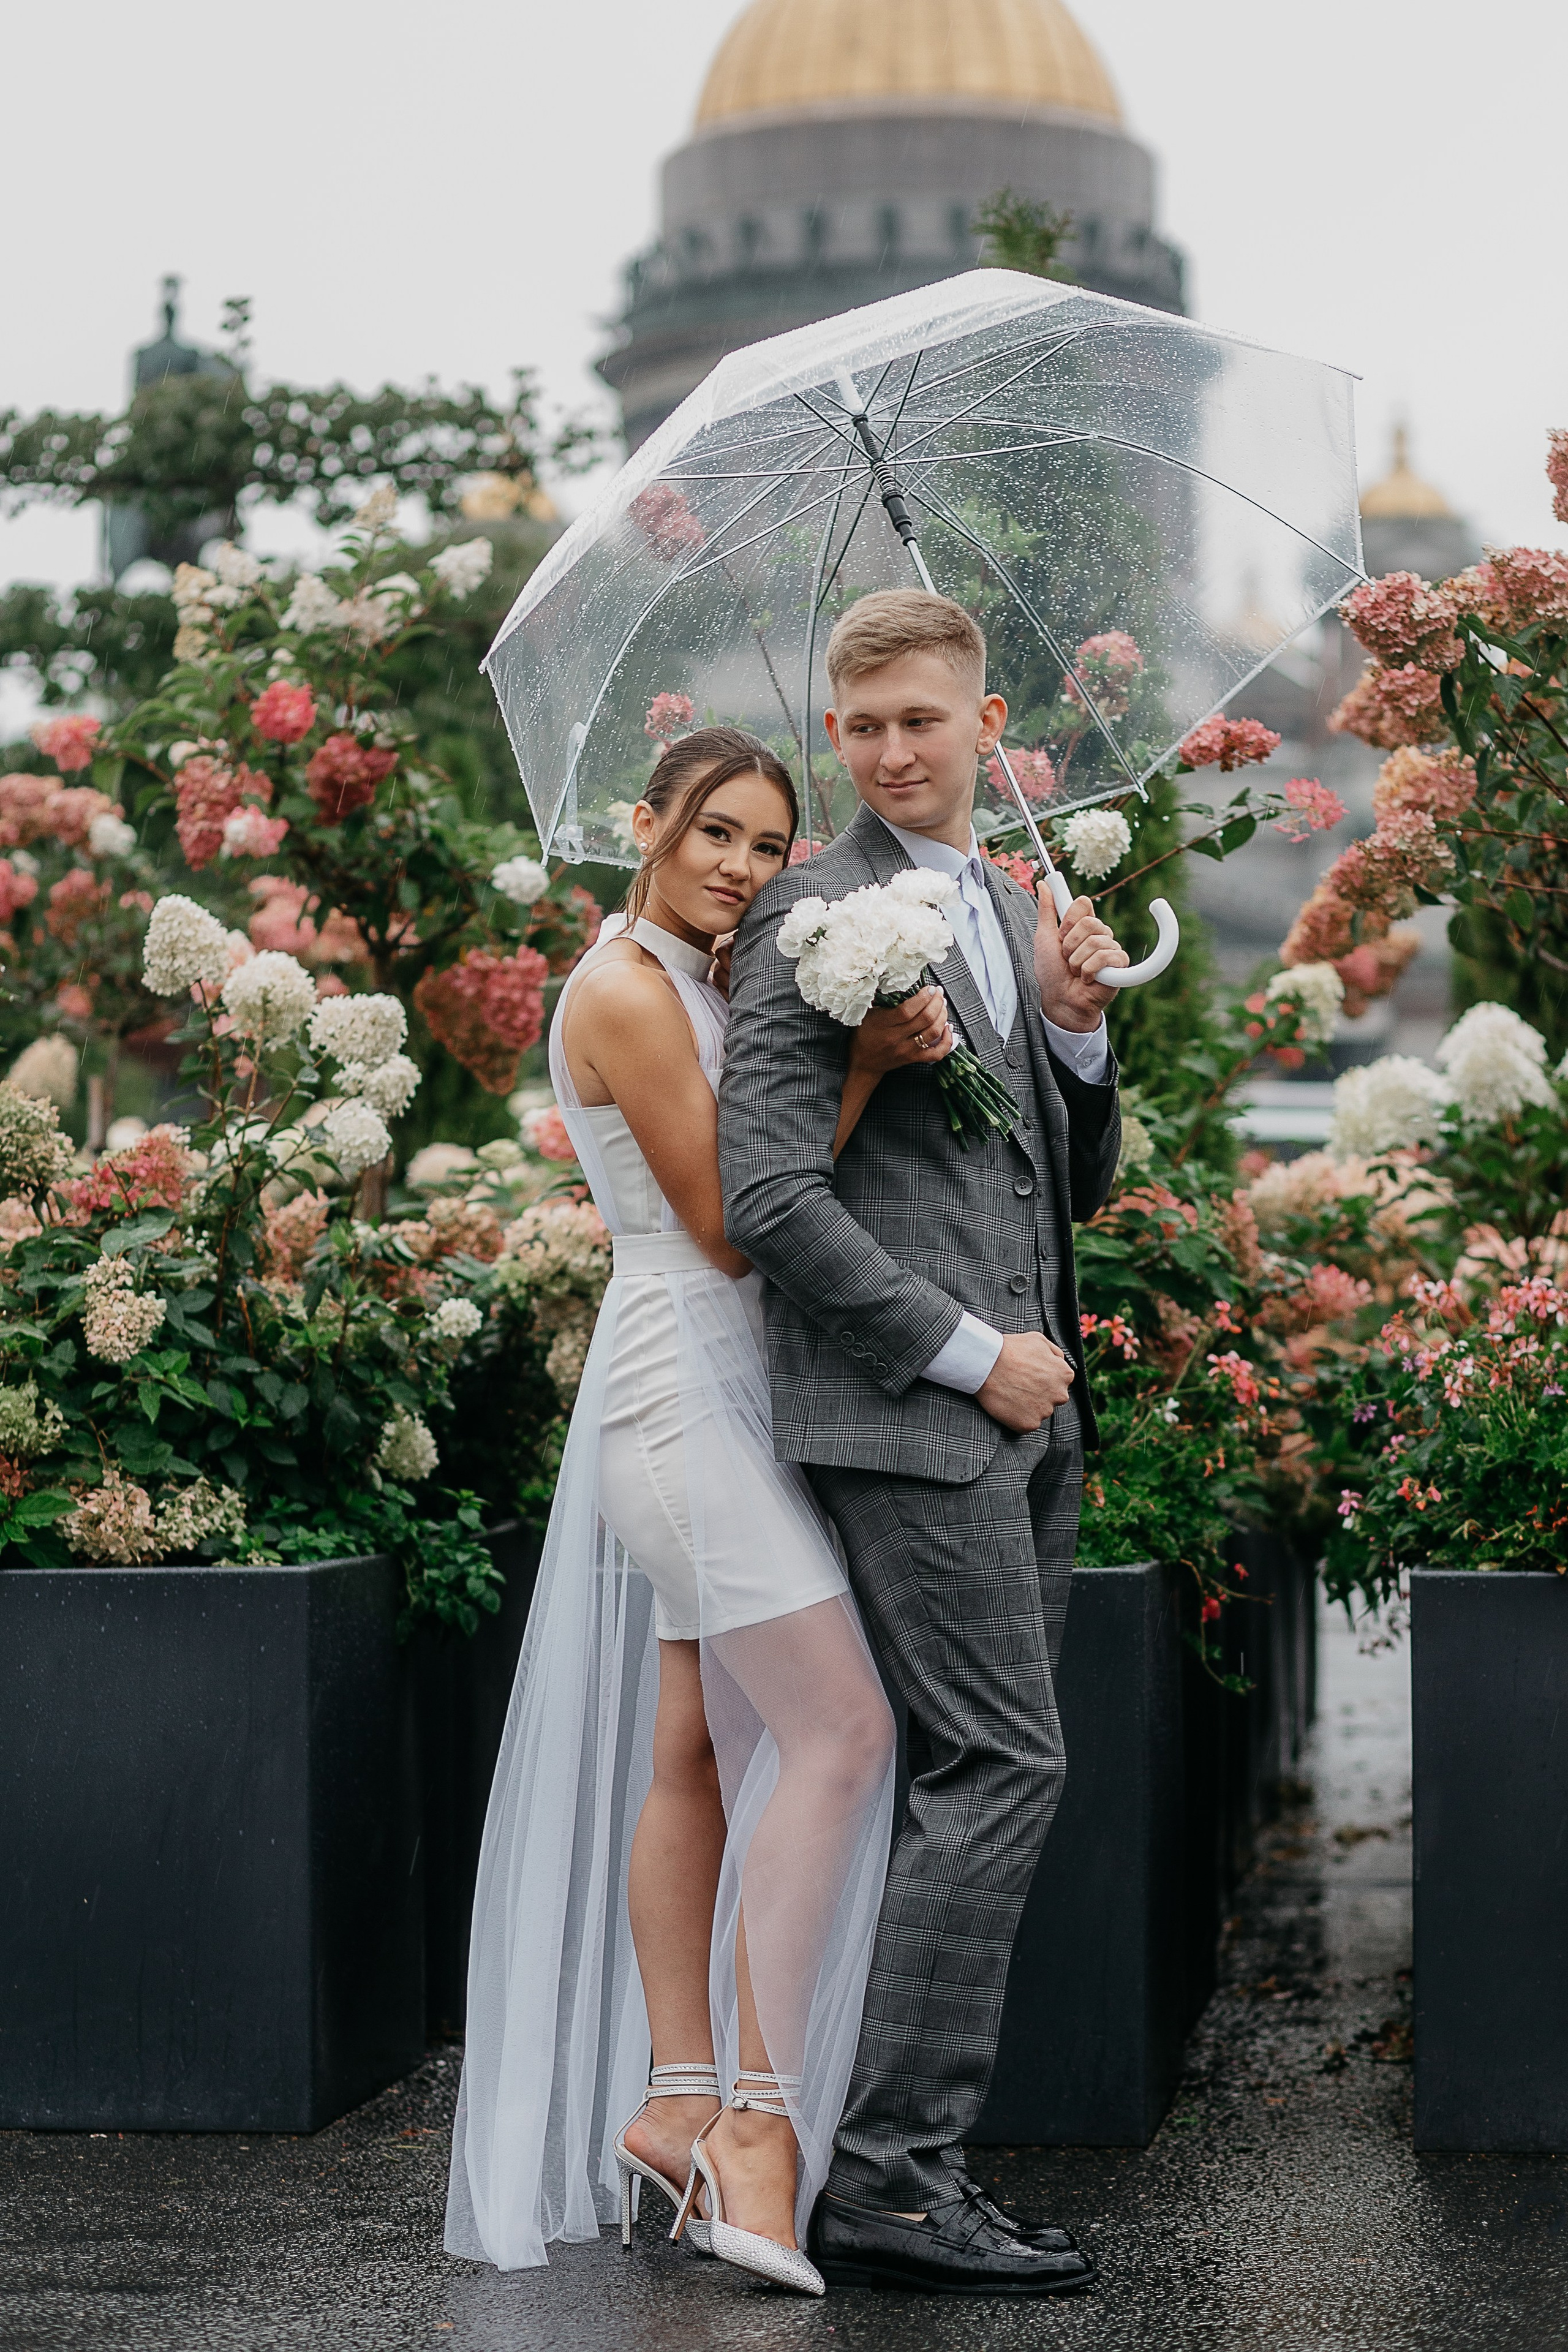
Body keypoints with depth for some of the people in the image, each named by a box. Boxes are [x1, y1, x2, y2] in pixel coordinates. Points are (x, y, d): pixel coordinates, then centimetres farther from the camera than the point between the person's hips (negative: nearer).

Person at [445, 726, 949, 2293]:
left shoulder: (707, 985, 17)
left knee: (694, 1755, 9)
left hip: (720, 1388, 10)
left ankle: (674, 2100, 14)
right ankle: (762, 2114, -14)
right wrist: (861, 1067, -15)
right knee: (841, 1728, -16)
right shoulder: (625, 990, -12)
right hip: (683, 1382, -10)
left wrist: (892, 1044, -4)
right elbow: (726, 1221, -15)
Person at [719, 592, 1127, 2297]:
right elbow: (769, 1194, -14)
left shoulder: (1017, 913, 20)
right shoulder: (814, 917, -6)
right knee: (1002, 1763, -13)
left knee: (986, 1776, 6)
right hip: (902, 1408, -8)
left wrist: (1077, 1028, 3)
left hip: (1028, 1411, 8)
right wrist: (968, 1351, -14)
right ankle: (887, 2175, -9)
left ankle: (911, 2155, 12)